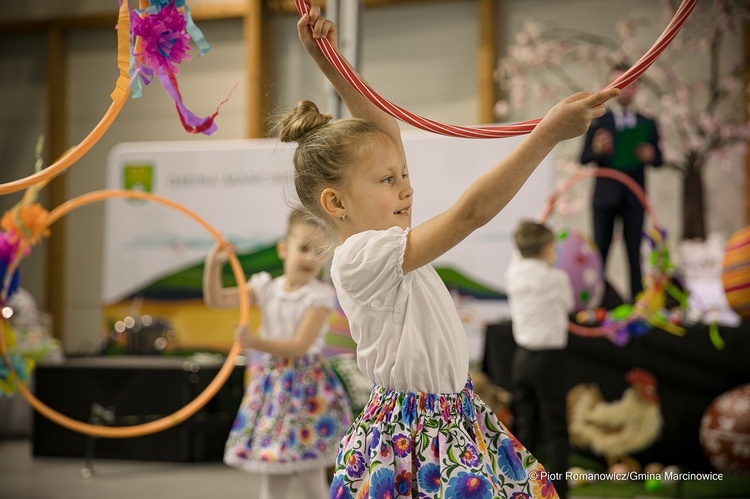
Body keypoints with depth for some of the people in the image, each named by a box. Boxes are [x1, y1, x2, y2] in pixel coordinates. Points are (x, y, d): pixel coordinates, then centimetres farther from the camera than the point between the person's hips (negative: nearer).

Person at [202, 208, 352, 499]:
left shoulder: (319, 296, -10)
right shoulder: (266, 288, 3)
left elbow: (299, 346, -18)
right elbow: (216, 300, 2)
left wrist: (255, 342, -30)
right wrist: (214, 264, -14)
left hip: (306, 383, -4)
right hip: (271, 382, 5)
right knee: (271, 474, 10)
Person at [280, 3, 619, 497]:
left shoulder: (369, 237, 4)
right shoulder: (364, 258, -23)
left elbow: (385, 130, 14)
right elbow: (471, 212, -32)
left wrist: (332, 65, 7)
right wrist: (548, 133, -34)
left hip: (455, 416, 9)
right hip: (414, 437, -9)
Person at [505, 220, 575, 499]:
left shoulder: (512, 274, 1)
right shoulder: (556, 278, -12)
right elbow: (568, 305, 4)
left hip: (521, 358, 5)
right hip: (549, 358, -5)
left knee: (523, 428, 11)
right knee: (555, 430, 2)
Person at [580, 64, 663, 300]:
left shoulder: (647, 124, 8)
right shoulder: (598, 121, 3)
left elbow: (658, 159, 9)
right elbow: (583, 158, -1)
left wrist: (650, 156, -14)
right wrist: (596, 149, -23)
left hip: (634, 198, 1)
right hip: (605, 195, -1)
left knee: (634, 252, 3)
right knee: (599, 252, 2)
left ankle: (637, 300, 6)